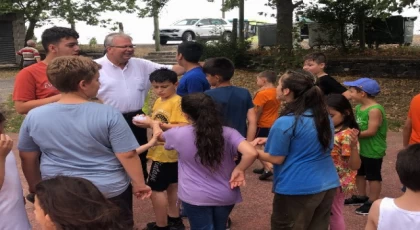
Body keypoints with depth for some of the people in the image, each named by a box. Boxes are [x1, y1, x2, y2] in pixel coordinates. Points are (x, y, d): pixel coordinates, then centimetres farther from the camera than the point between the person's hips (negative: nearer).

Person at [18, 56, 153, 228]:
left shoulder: (34, 116, -9)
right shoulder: (108, 114, -19)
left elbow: (27, 157, 1)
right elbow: (128, 156, -18)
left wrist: (35, 186, 16)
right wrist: (139, 184, -4)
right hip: (110, 190, -2)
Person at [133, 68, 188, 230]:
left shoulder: (177, 102, -19)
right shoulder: (159, 101, 9)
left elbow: (182, 127, -29)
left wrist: (155, 124, -29)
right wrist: (147, 122, 1)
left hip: (166, 153, -10)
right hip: (164, 151, 10)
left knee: (156, 189, -2)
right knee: (171, 185, 19)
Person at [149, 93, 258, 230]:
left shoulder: (179, 134, -13)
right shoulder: (228, 133, -13)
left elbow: (159, 135, 10)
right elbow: (251, 153, -27)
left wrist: (155, 124, 32)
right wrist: (239, 169, -9)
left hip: (195, 198, -2)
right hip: (225, 196, 3)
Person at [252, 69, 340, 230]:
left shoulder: (285, 123, -19)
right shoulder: (323, 115, 5)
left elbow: (276, 159, -12)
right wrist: (272, 141, 13)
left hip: (298, 189, -7)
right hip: (328, 185, 7)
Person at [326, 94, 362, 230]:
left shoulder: (346, 134, -23)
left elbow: (355, 166, -25)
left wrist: (353, 146, -42)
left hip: (338, 182, -8)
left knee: (334, 215, 8)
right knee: (332, 214, 21)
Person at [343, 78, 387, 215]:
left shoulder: (375, 110, -25)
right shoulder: (359, 107, 3)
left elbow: (371, 131, -28)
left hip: (373, 150, -9)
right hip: (361, 148, 9)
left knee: (373, 176, 6)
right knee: (359, 173, 21)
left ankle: (373, 202, 20)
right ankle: (361, 197, 38)